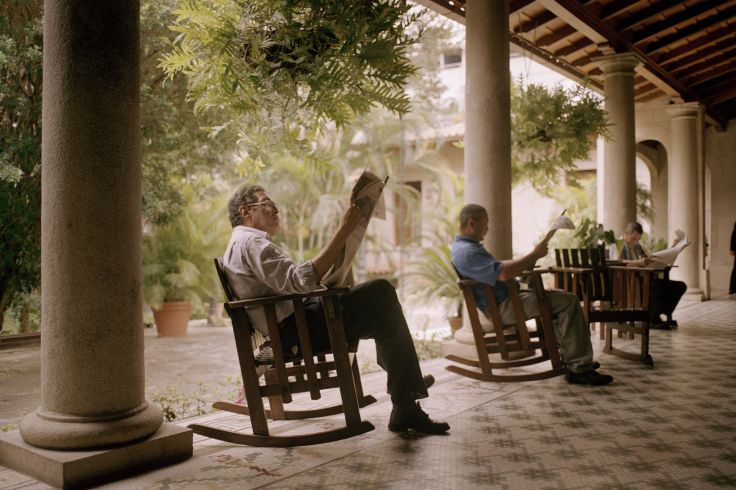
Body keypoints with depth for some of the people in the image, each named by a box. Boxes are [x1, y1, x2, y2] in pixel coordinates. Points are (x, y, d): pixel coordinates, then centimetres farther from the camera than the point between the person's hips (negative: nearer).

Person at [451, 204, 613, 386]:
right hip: (502, 307, -12)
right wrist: (534, 255, -16)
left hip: (506, 298, 12)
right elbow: (503, 273, -28)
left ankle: (572, 357, 21)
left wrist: (526, 263, 7)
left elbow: (496, 267, 24)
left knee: (563, 299, 20)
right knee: (568, 302, -17)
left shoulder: (467, 247, 17)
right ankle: (579, 368, -14)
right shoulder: (466, 252, -20)